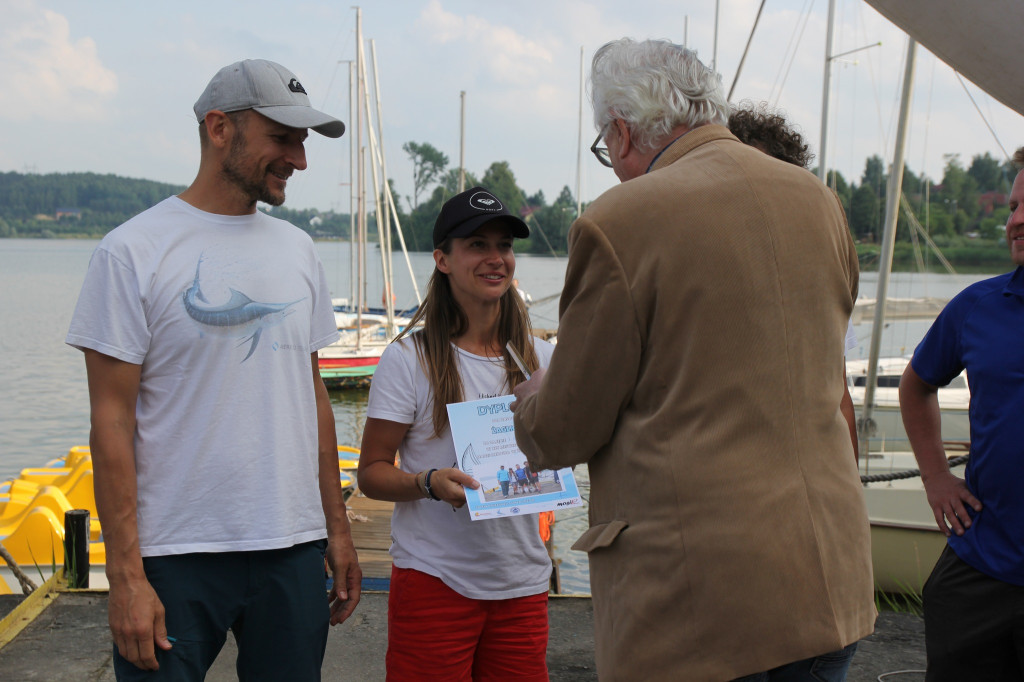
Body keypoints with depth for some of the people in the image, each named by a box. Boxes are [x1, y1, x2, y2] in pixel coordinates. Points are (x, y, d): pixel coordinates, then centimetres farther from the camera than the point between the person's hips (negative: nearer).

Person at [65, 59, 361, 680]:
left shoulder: (298, 250, 10)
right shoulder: (134, 251, -7)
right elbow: (112, 420, -8)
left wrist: (338, 529, 11)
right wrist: (125, 574, -12)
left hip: (294, 548, 5)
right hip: (176, 557, -4)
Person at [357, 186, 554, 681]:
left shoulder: (540, 359, 7)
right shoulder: (411, 358, -6)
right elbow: (371, 473, -5)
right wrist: (430, 483, -23)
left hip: (522, 582, 4)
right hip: (435, 580, -4)